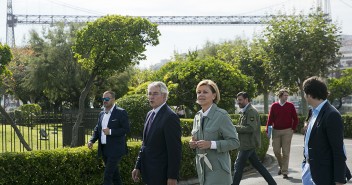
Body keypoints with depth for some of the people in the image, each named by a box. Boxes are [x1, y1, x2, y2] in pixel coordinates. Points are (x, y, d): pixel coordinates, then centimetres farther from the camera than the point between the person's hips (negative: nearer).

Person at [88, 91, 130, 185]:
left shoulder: (121, 112, -9)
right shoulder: (101, 114, 12)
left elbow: (126, 129, -14)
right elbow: (97, 129, 16)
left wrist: (110, 131, -20)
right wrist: (92, 140, -1)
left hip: (115, 149, -7)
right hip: (104, 149, 7)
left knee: (107, 175, -9)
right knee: (114, 173, 15)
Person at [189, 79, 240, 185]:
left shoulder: (221, 115, -9)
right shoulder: (197, 116, 11)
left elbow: (234, 142, -11)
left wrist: (211, 144, -22)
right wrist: (193, 143, 0)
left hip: (218, 169, -6)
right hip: (202, 168, 7)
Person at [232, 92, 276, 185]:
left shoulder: (251, 111, -15)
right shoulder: (244, 112, 15)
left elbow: (250, 128, -23)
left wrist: (234, 127, -20)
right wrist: (235, 127, 4)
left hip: (248, 144, -10)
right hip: (248, 144, 10)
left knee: (238, 166, -5)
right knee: (257, 164, 15)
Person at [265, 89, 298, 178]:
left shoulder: (290, 105, 1)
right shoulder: (274, 106, 3)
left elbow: (295, 119, 5)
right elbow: (270, 119, 4)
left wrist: (293, 129, -2)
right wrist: (268, 131, -1)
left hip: (287, 131, -2)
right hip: (276, 131, 2)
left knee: (285, 152, -2)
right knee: (276, 151, 5)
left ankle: (285, 172, 4)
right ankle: (281, 166, 29)